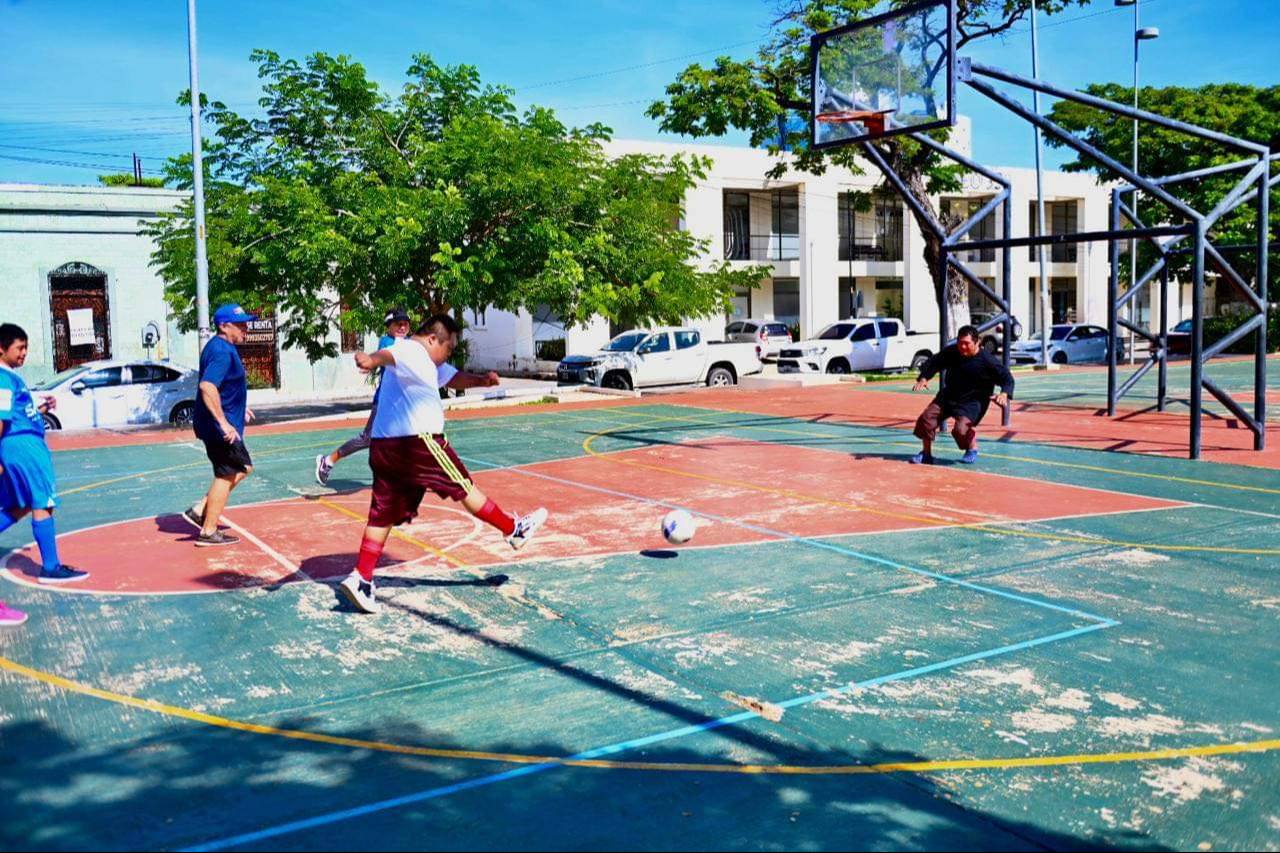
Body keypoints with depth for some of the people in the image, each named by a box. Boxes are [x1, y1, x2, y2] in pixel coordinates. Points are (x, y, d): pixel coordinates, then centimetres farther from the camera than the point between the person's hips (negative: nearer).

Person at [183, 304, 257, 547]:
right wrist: (224, 422, -35)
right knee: (226, 475, -1)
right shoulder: (222, 351, -20)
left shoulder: (222, 347, 13)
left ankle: (201, 511, 18)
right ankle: (208, 532, 8)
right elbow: (207, 386, -33)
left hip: (221, 424, 10)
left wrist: (239, 407, 32)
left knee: (243, 467, 18)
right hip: (219, 426, -10)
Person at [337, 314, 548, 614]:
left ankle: (361, 578, 1)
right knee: (463, 487, 5)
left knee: (384, 513, 6)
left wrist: (481, 380, 9)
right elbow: (388, 355, -32)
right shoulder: (410, 351, -10)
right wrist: (371, 360, -55)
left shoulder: (429, 362, 22)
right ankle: (514, 530, 20)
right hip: (417, 441, -10)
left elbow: (454, 378, 29)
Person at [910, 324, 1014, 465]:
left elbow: (1007, 378, -11)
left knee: (960, 429, -25)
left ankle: (973, 449, 11)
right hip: (948, 396, 6)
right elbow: (934, 363, 6)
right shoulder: (951, 352, -4)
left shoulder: (988, 361, -17)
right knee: (926, 417, -9)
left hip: (972, 402, -5)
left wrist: (1004, 393, -32)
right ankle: (926, 454, 7)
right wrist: (924, 378, -13)